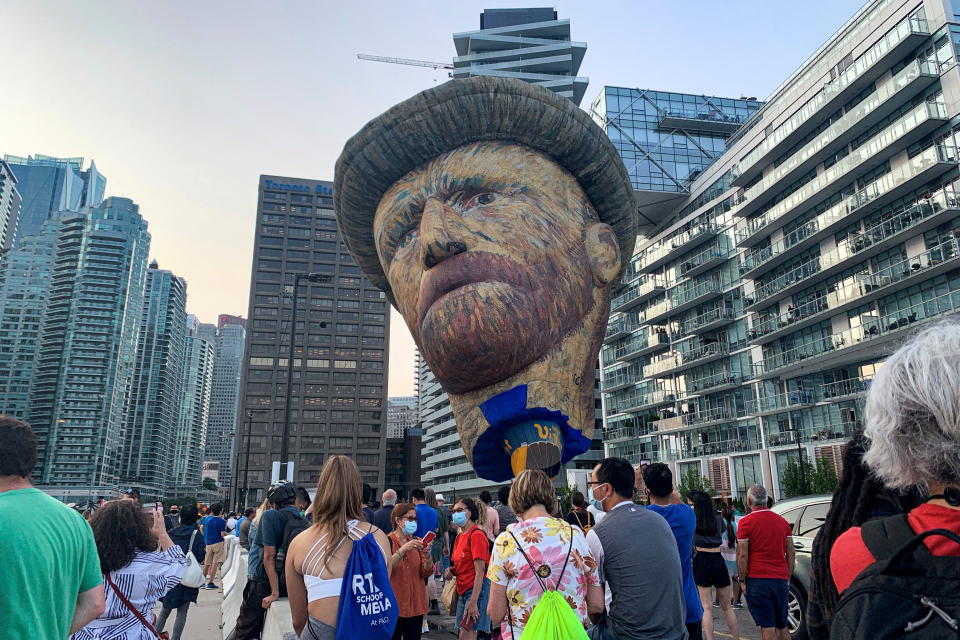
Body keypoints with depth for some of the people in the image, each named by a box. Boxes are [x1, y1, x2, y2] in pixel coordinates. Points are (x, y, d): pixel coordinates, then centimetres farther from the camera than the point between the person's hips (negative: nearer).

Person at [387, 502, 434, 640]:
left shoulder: (416, 542, 10)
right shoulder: (388, 541, -6)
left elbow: (426, 573, 5)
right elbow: (384, 569, -20)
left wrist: (427, 555, -13)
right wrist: (403, 550, -28)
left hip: (415, 604, 5)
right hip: (394, 604, -5)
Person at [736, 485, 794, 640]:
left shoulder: (746, 522, -7)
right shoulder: (782, 521, 9)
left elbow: (742, 555, -10)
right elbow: (791, 553, 10)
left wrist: (742, 581, -2)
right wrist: (788, 578, 17)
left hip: (757, 579, -5)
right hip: (781, 580, 5)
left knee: (767, 627, -1)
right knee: (782, 627, 16)